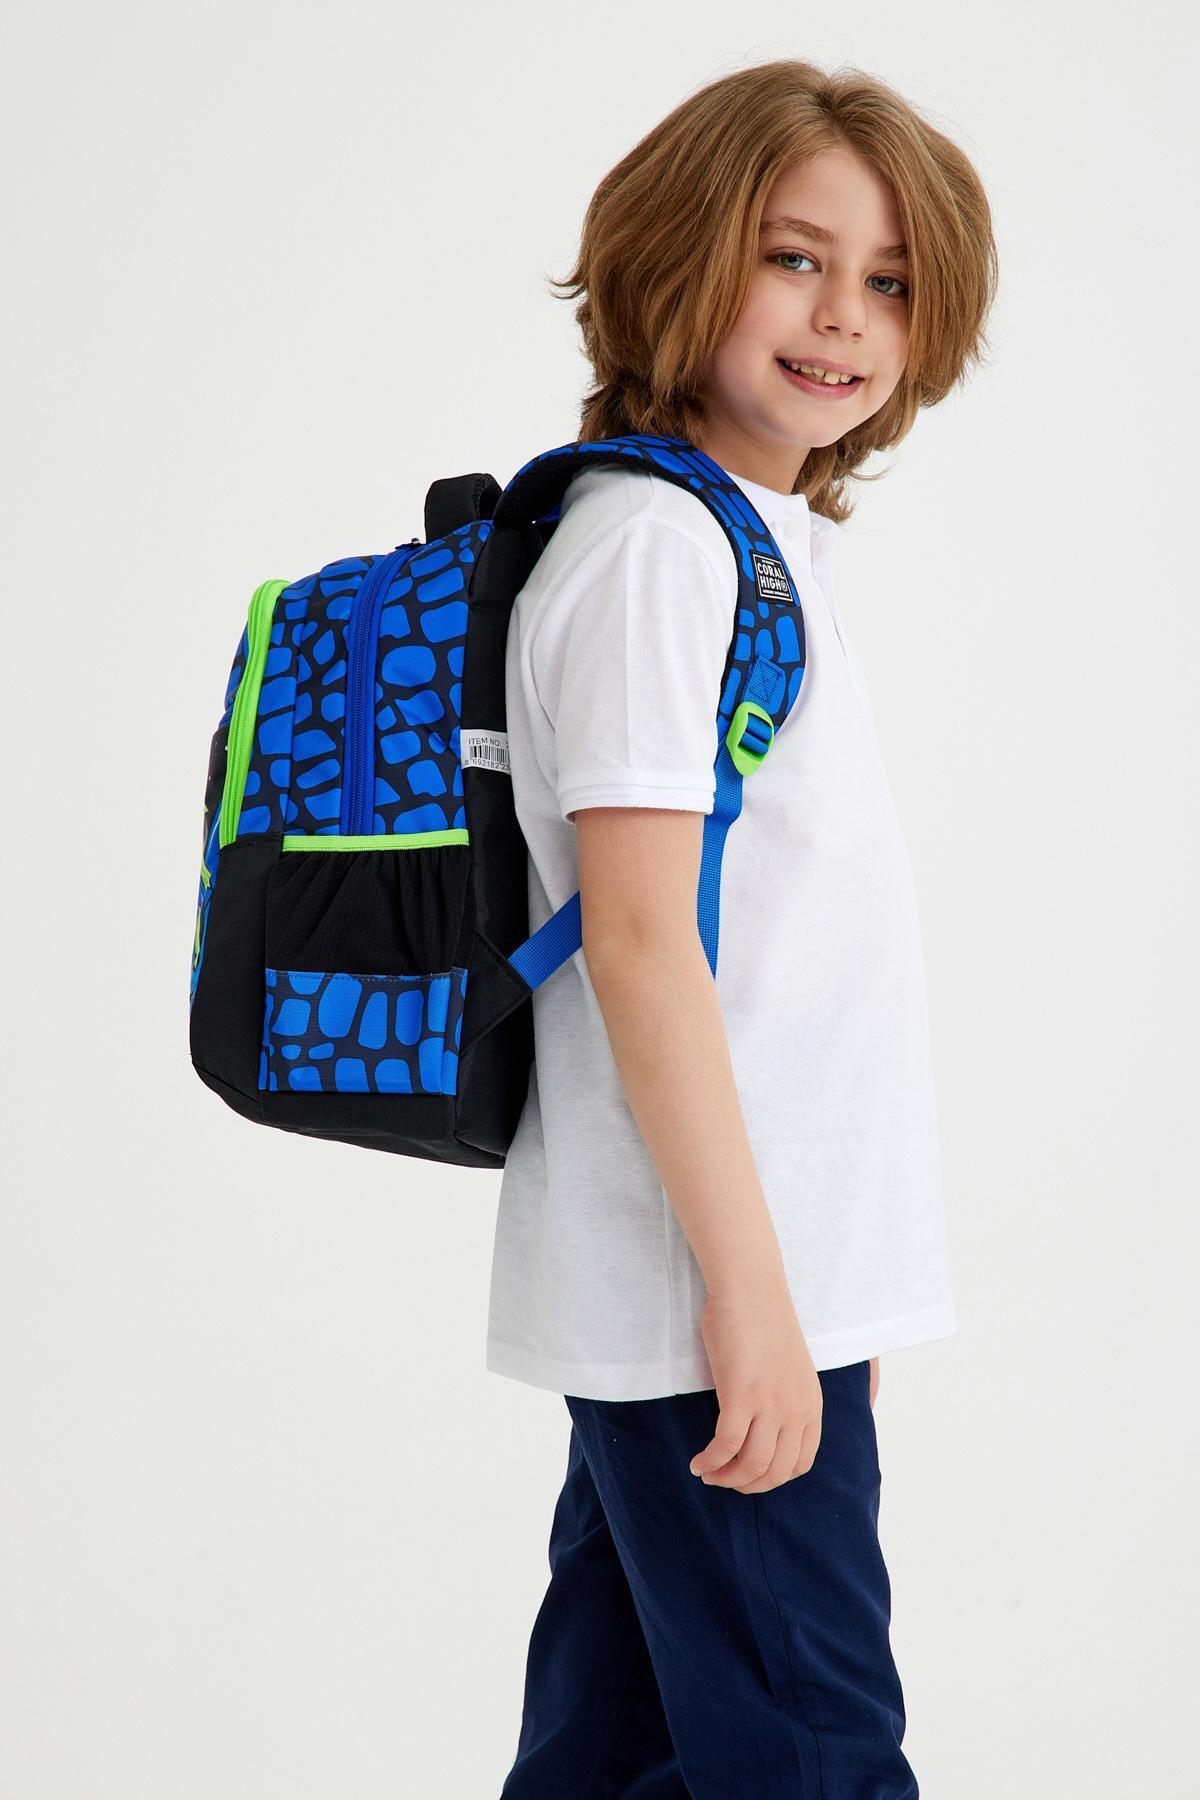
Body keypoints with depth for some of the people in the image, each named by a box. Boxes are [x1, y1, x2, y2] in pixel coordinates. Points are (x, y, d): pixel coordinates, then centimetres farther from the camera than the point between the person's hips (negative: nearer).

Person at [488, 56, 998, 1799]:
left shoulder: (767, 543, 17)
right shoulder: (654, 544, -12)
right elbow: (638, 937, -19)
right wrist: (751, 1285, -20)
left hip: (767, 1276, 9)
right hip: (707, 1285, -9)